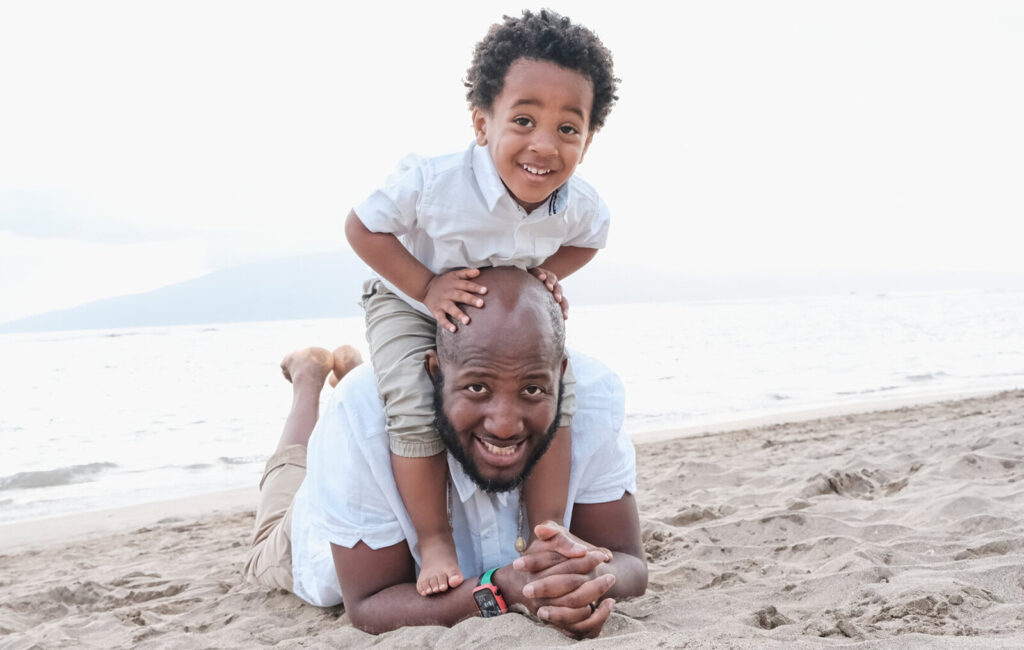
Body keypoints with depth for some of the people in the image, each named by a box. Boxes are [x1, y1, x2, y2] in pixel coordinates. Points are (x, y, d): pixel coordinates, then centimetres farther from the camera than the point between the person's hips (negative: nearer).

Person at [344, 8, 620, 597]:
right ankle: (435, 540, -4)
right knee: (415, 404, -24)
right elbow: (362, 226, -22)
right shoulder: (434, 182, -35)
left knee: (555, 392, -14)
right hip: (411, 302, -3)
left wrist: (548, 273, -15)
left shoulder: (580, 205, -22)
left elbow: (590, 238, 4)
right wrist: (427, 286, -31)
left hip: (509, 308, 3)